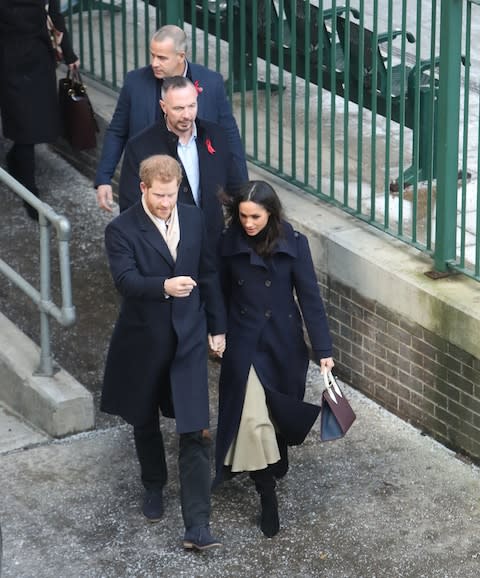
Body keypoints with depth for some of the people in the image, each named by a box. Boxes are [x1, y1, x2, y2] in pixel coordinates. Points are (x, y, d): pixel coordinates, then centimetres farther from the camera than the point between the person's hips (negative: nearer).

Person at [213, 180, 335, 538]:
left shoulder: (294, 244, -11)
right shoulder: (230, 244, -7)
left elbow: (309, 296, -10)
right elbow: (222, 293, 4)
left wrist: (323, 349, -12)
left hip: (283, 344, 0)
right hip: (244, 343, 0)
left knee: (281, 412, 16)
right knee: (253, 418, -10)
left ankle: (277, 465, 44)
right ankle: (268, 496, 0)